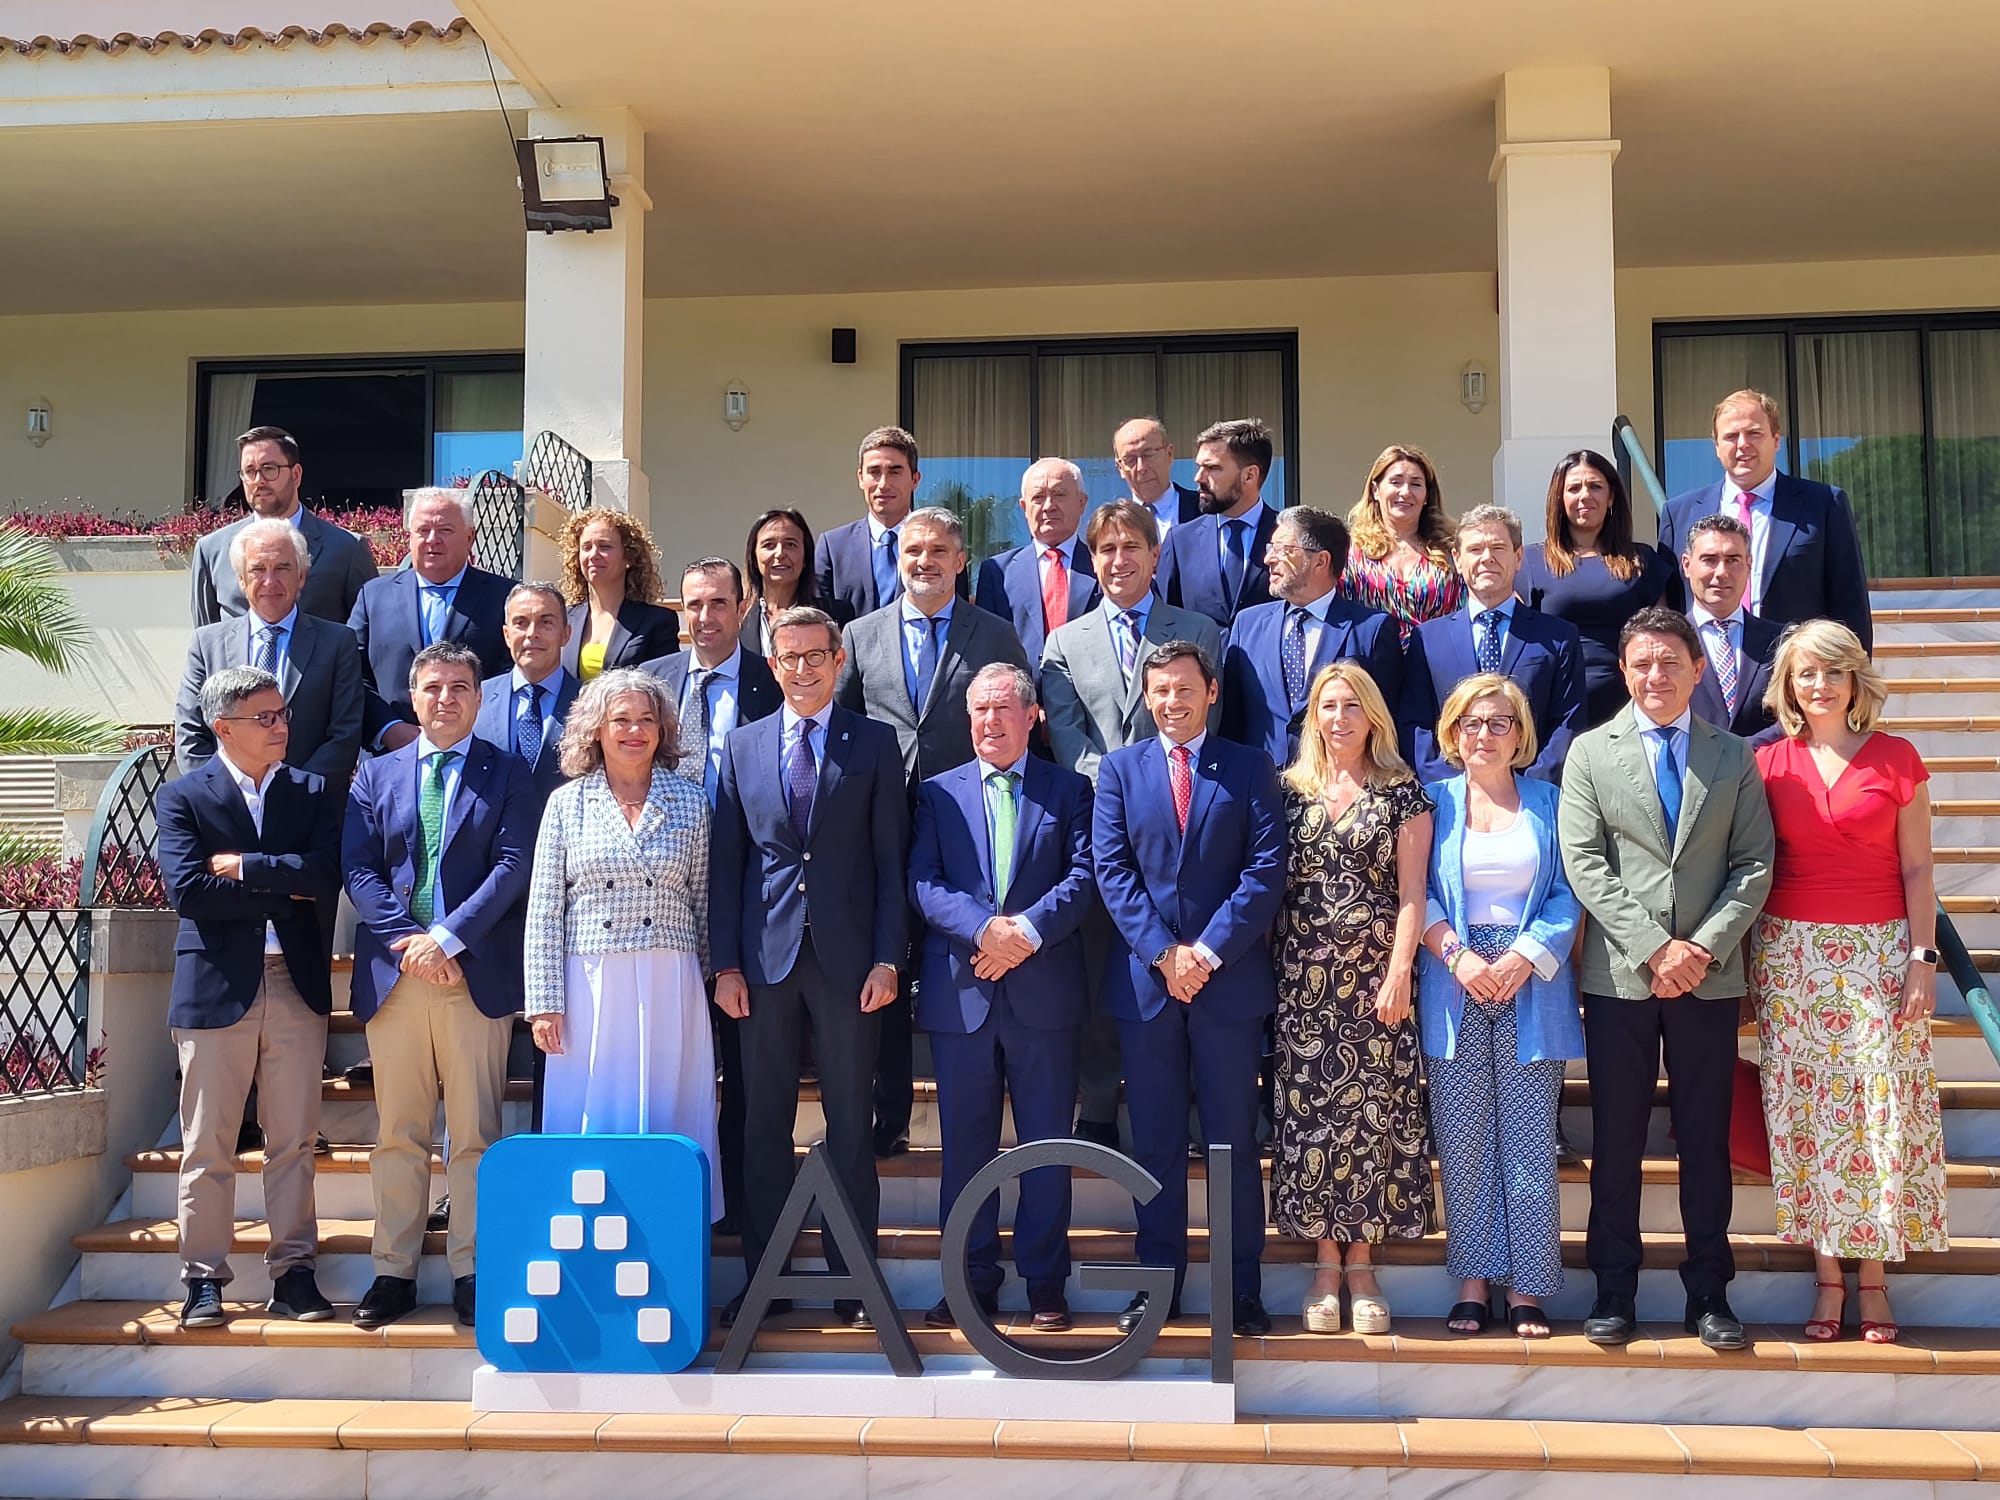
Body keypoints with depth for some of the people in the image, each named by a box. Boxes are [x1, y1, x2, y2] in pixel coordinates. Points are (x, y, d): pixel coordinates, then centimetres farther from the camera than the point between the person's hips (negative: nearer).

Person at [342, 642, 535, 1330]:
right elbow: (358, 868, 5)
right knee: (398, 1135, 6)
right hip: (395, 971, 2)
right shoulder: (376, 775, 14)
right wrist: (409, 941, -9)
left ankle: (471, 1274, 6)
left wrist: (447, 937, -13)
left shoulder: (506, 774, 7)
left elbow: (512, 865, -3)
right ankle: (394, 1272, 13)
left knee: (475, 1134, 0)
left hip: (477, 971, -2)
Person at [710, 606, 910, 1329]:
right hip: (766, 958, 2)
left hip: (846, 959, -2)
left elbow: (891, 858, 1)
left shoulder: (874, 743, 4)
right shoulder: (742, 747, 10)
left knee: (849, 1125, 4)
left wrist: (887, 959, -7)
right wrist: (726, 963, 1)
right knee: (764, 1125, 7)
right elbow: (726, 862, 9)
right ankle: (762, 1277, 16)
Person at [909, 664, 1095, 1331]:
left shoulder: (1068, 789, 8)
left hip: (1043, 991, -1)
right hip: (960, 993, 1)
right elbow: (923, 883, 0)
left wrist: (1027, 930, -18)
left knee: (1046, 1143, 4)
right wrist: (985, 929, -17)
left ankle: (1045, 1284, 14)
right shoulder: (937, 793, 10)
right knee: (966, 1142, 6)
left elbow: (1082, 875, -2)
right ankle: (972, 1282, 16)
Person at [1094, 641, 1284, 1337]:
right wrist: (1163, 952, -11)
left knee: (1234, 1140, 5)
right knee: (1156, 1142, 7)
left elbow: (1266, 867, -4)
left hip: (1230, 978, -1)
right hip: (1144, 979, 1)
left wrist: (1209, 951, -13)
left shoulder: (1250, 768, 4)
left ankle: (1243, 1288, 12)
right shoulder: (1119, 769, 8)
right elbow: (1111, 869, 0)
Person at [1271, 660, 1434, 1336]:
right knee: (1307, 1111, 1)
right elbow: (1273, 883, 9)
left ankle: (1363, 1263, 10)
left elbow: (1411, 892, -1)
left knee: (1373, 1113, 1)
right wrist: (1273, 966, 1)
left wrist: (1399, 972, -11)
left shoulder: (1401, 791, 3)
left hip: (1376, 976, -1)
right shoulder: (1291, 790, 9)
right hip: (1303, 978, 2)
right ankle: (1325, 1262, 10)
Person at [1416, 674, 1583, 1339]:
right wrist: (1457, 956, -11)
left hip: (1531, 989, 0)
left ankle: (1527, 1288, 7)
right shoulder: (1434, 802, 10)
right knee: (1462, 1143, 0)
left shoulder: (1547, 803, 10)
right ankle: (1473, 1282, 9)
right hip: (1453, 990, 0)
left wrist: (1525, 957, -10)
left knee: (1529, 1141, -1)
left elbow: (1567, 895, 4)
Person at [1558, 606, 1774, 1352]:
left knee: (1706, 1137, 7)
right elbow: (1584, 863, -5)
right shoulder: (1590, 752, 4)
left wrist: (1705, 946, -11)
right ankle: (1614, 1289, 14)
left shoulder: (1733, 756, 8)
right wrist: (1655, 948, -12)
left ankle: (1709, 1291, 16)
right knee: (1616, 1138, 4)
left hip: (1710, 975, 1)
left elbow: (1755, 863, 2)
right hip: (1619, 976, -1)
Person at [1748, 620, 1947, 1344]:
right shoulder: (1770, 763, 4)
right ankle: (1827, 1275, 10)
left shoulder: (1896, 758, 1)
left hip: (1879, 953, -1)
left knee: (1884, 1107, -2)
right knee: (1805, 1108, 1)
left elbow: (1916, 869, 2)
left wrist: (1923, 958, -5)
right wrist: (1751, 963, 2)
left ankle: (1873, 1275, 9)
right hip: (1791, 951, 1)